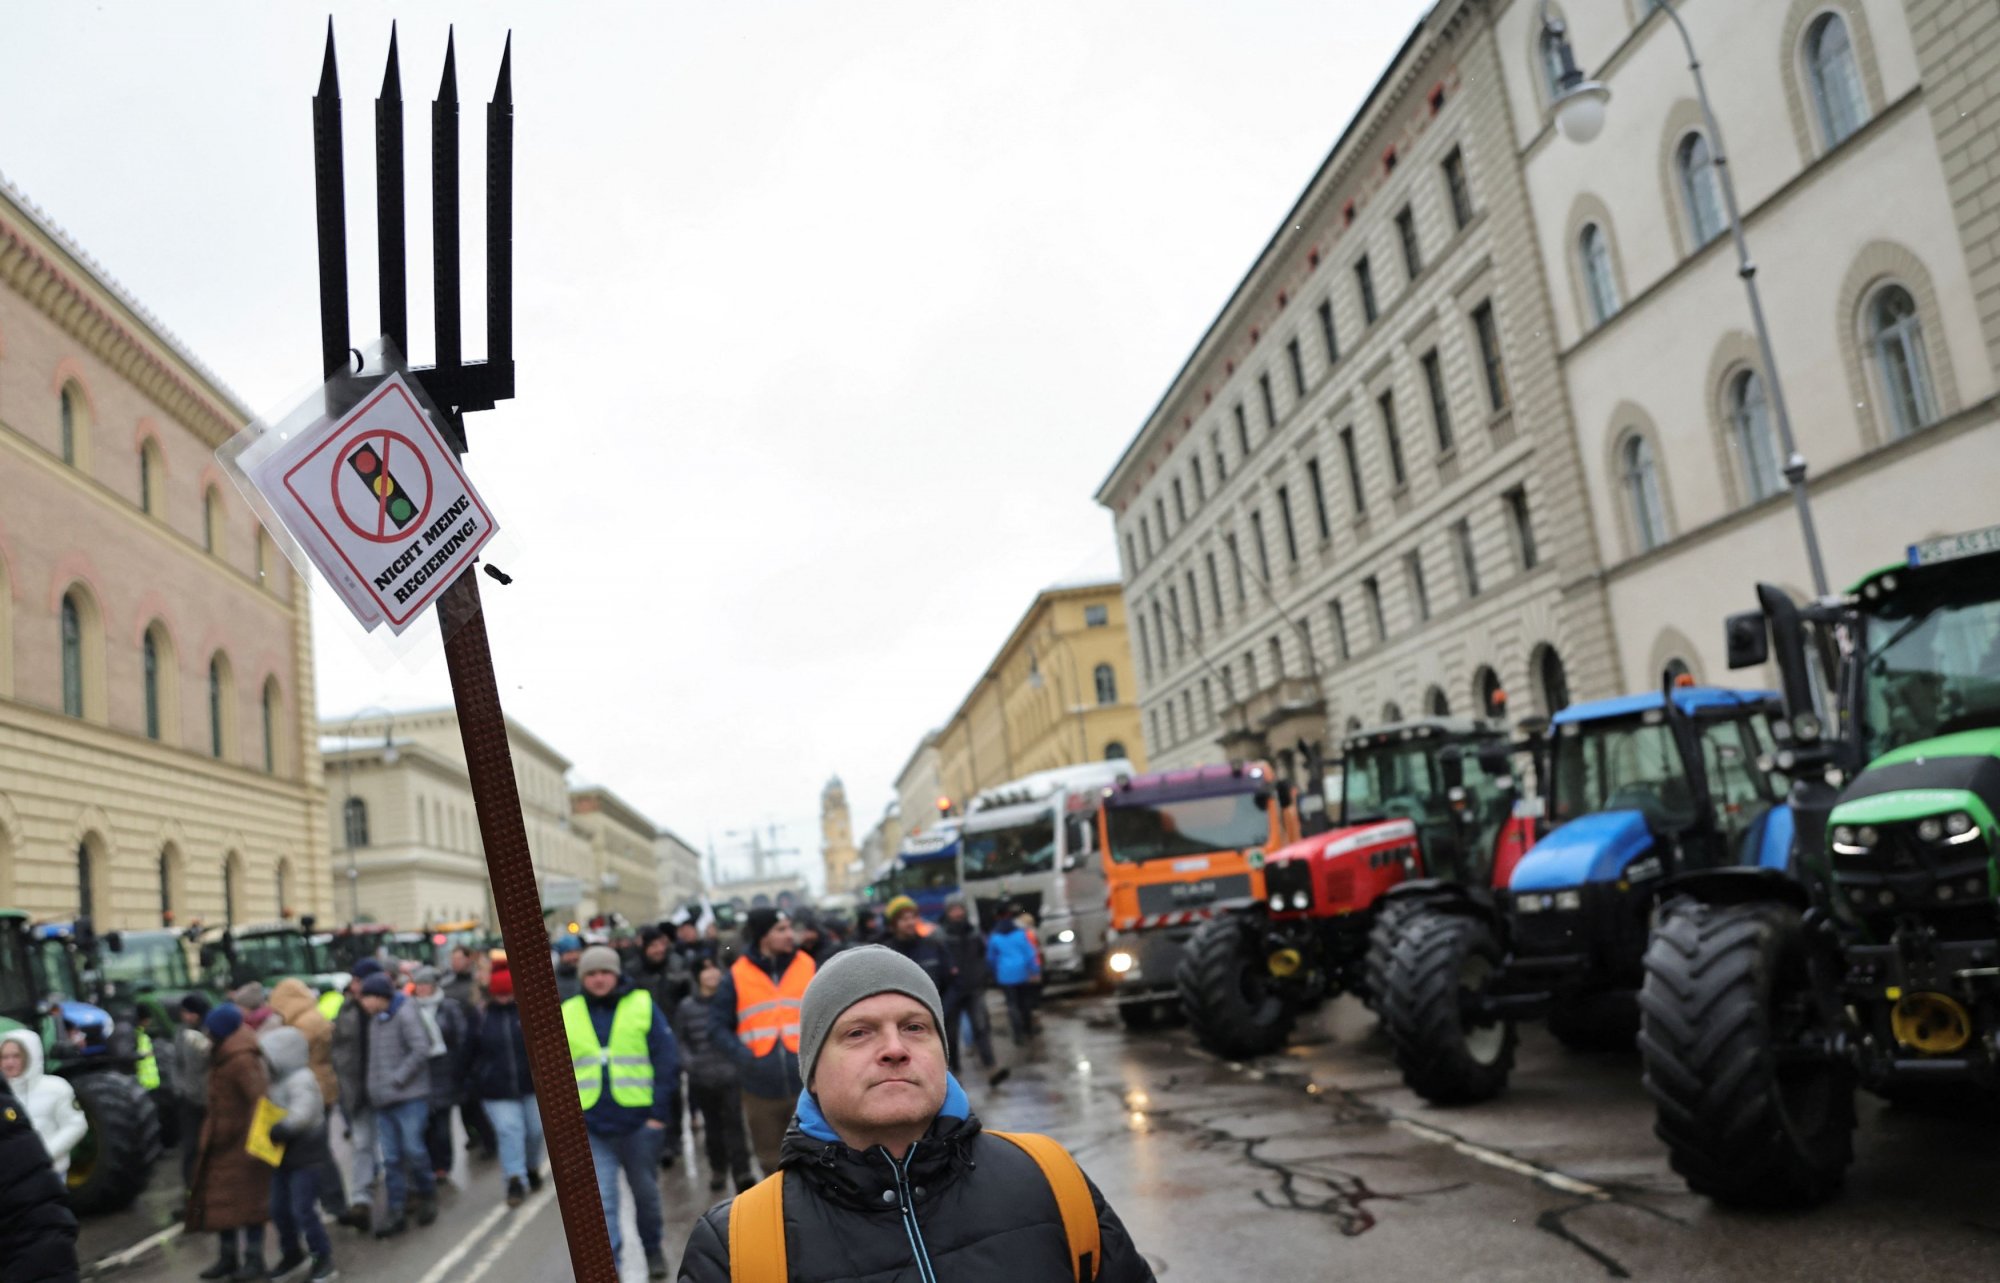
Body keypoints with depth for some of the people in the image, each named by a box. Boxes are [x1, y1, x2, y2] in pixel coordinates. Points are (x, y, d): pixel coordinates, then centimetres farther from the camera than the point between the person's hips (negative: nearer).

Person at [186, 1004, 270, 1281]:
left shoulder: (242, 1060, -25)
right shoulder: (222, 1054, 5)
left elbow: (260, 1098, -31)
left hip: (241, 1141, -9)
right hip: (221, 1139, 9)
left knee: (246, 1200, 0)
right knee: (219, 1200, 14)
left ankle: (254, 1259, 9)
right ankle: (228, 1257, 25)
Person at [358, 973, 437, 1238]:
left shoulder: (405, 1014, -10)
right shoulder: (375, 1020, 14)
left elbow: (421, 1049, -18)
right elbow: (377, 1059, 20)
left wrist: (397, 1079, -17)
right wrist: (376, 1088, 8)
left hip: (410, 1097, -7)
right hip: (384, 1100, 7)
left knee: (413, 1150, -6)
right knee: (391, 1159, 6)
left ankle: (427, 1195, 15)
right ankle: (395, 1213, 10)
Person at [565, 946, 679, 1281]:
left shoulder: (643, 1005, -2)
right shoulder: (567, 1014, 5)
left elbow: (665, 1061, -3)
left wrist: (659, 1111, -9)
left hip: (639, 1119, -1)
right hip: (590, 1124, 1)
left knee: (645, 1191, 15)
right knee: (600, 1199, -5)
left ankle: (653, 1249, 35)